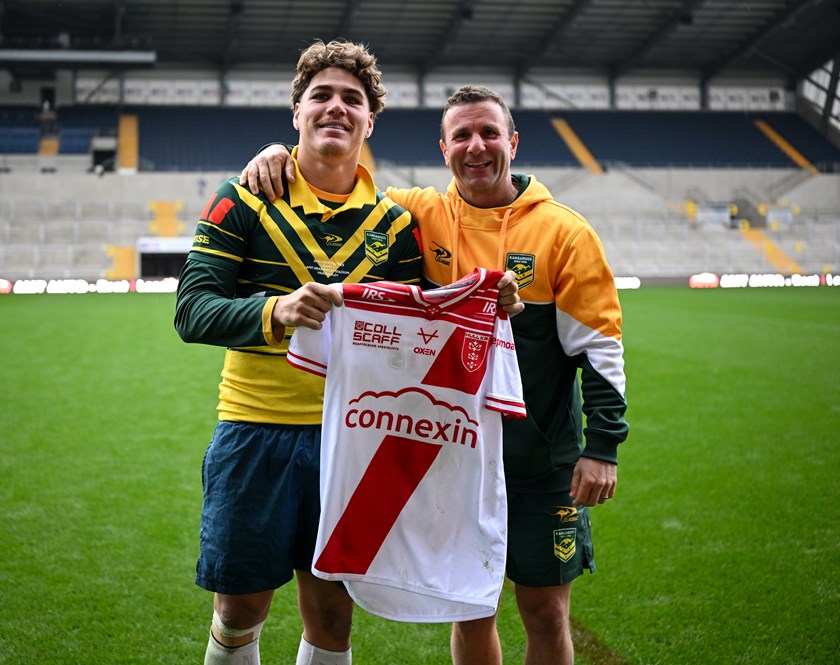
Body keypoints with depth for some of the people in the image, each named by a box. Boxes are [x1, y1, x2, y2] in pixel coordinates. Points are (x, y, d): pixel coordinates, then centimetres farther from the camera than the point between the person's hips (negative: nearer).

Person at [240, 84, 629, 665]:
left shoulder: (563, 233, -6)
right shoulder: (422, 216, 0)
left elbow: (600, 349, -6)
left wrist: (602, 448, -10)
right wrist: (280, 156, -10)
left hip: (542, 459, -2)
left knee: (545, 612, 8)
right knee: (469, 608, 14)